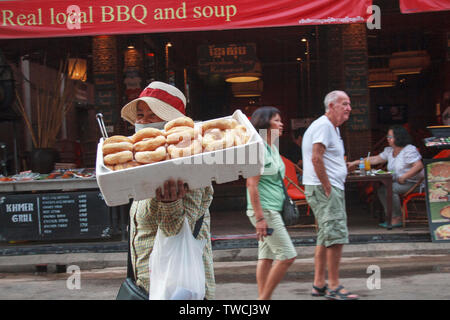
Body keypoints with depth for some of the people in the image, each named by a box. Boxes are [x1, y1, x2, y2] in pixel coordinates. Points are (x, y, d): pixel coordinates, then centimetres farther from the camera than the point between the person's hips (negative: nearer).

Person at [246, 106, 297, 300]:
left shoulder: (272, 149, 15)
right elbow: (251, 184, -19)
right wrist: (260, 217, -22)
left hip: (272, 211, 9)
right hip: (264, 211, -9)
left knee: (267, 257, 10)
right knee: (287, 256, -8)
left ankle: (262, 298, 15)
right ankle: (264, 298, 1)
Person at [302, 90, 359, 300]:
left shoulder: (333, 127, 21)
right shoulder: (323, 126, -12)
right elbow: (316, 158, -22)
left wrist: (333, 187, 16)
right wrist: (327, 188, -20)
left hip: (332, 188, 11)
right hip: (323, 189, -11)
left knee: (325, 237, 12)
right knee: (336, 236, -12)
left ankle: (319, 285, 18)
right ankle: (334, 287, -7)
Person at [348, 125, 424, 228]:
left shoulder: (409, 150, -13)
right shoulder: (389, 151, 13)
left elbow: (419, 166, -23)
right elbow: (375, 159, 14)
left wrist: (404, 177, -25)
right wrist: (355, 163, 9)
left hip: (413, 182, -8)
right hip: (397, 181, 8)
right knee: (381, 190, -8)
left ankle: (397, 219, -16)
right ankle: (391, 217, -7)